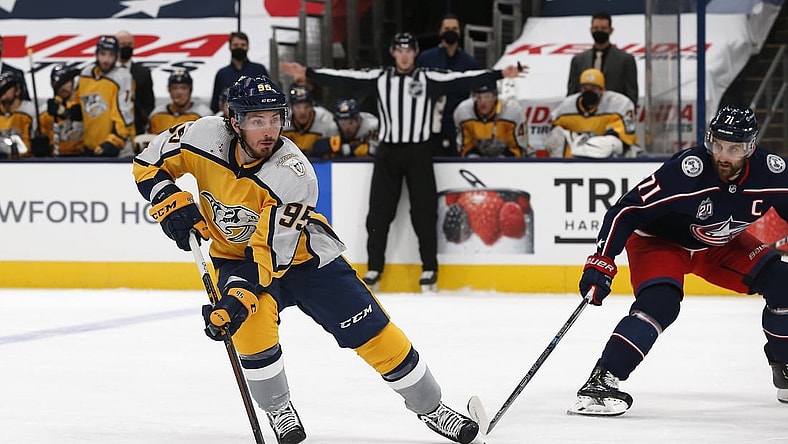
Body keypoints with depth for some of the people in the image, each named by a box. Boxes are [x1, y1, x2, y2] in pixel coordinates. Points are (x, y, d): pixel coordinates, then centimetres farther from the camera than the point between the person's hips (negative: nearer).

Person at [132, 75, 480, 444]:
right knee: (252, 320, -29)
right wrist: (172, 203, -23)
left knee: (372, 331, -5)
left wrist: (240, 297, -44)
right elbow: (149, 164, -7)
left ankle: (430, 408, 14)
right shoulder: (206, 137, -22)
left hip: (301, 253, -1)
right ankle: (277, 409, -5)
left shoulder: (294, 175, -31)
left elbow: (273, 252, -33)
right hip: (237, 256, 1)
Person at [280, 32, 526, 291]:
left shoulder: (428, 79, 1)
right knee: (379, 211, 3)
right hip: (387, 153, 2)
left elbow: (461, 80, -6)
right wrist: (307, 73, -5)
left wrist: (499, 75, -16)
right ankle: (374, 268, 12)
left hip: (418, 153, -2)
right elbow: (345, 79, 2)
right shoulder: (379, 78, 6)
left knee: (423, 211, -2)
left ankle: (430, 268, 8)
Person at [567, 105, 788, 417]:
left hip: (720, 245, 5)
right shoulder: (684, 172, -36)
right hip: (659, 240, -5)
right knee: (659, 303, -31)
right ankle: (600, 382, -30)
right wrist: (601, 263, -38)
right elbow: (625, 212, -33)